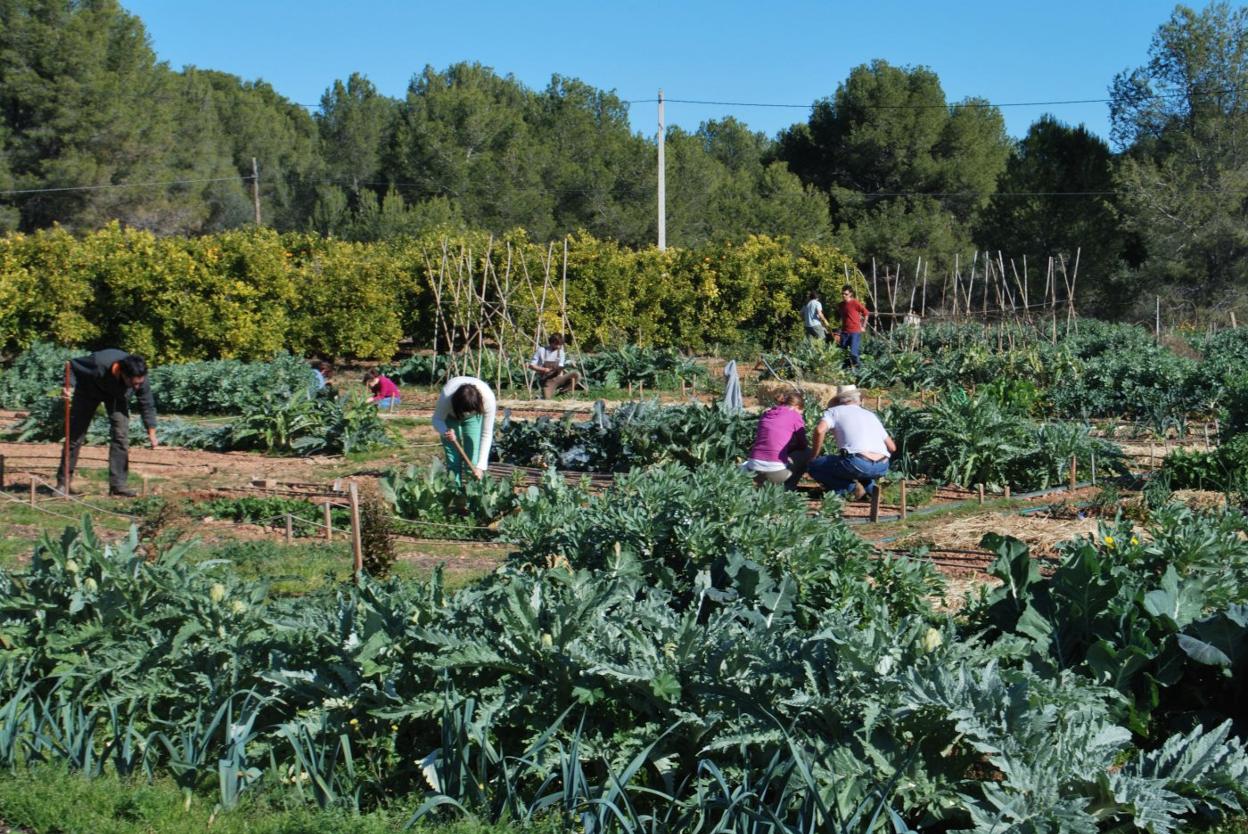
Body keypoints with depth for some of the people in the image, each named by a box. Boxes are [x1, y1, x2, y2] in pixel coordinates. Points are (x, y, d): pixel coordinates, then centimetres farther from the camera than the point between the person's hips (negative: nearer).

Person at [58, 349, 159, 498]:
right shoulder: (99, 364, -43)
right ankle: (63, 482, 12)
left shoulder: (140, 377, -32)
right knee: (76, 434, -1)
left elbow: (147, 403, -18)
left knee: (121, 434, -12)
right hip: (89, 390, -2)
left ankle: (117, 484, -7)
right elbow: (73, 365, -25)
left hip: (117, 395, 2)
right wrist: (69, 386, -42)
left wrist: (151, 432, -21)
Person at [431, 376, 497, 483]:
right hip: (450, 416, 0)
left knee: (473, 461, -9)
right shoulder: (446, 397, -41)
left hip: (475, 418, 0)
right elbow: (437, 419, -22)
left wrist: (481, 466, -33)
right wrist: (445, 432, -46)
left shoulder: (488, 398, -39)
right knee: (453, 459, -7)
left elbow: (486, 434, -30)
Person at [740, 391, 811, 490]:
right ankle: (789, 488, 16)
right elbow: (802, 445, 10)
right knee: (807, 453, 20)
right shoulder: (795, 415, 3)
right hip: (776, 472, -6)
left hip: (755, 471, 6)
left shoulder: (766, 415, 19)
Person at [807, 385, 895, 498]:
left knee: (813, 466, 13)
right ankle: (869, 487, 13)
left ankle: (850, 488, -2)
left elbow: (819, 430, -7)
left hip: (858, 463, -6)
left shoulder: (834, 411, 15)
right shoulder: (871, 415, 29)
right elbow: (892, 447, 28)